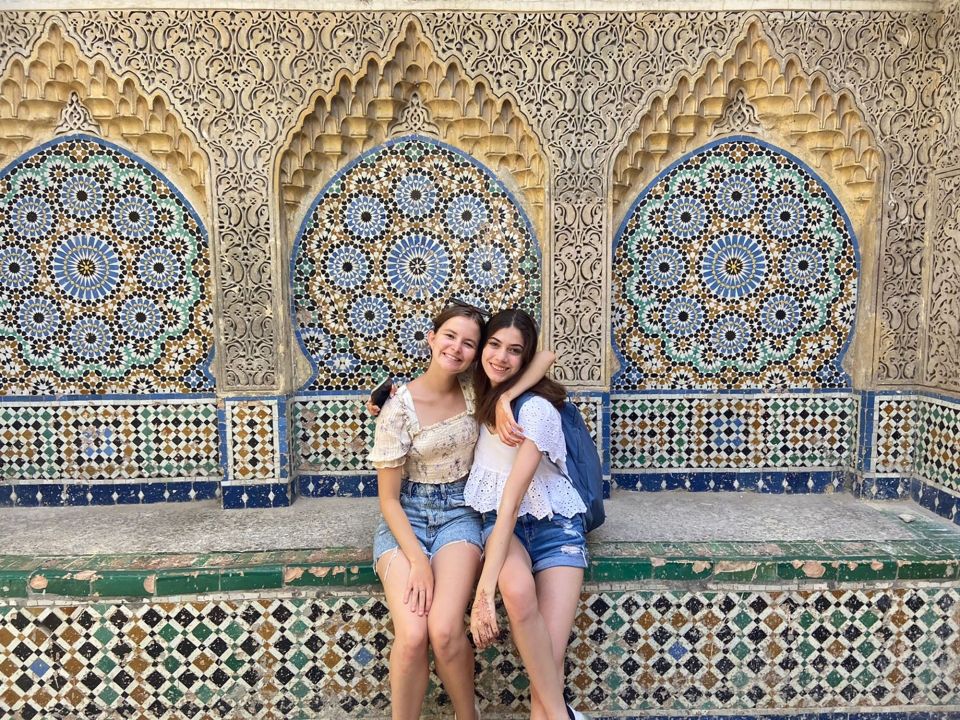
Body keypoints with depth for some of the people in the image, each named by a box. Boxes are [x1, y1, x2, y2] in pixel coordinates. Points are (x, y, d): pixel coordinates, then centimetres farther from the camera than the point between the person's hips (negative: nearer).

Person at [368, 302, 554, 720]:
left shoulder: (475, 390, -3)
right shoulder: (400, 408, -11)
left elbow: (545, 356, -8)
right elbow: (389, 498, -7)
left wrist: (505, 400, -23)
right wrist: (417, 561, -18)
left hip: (459, 513, 1)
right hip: (406, 517, -1)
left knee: (445, 630, -21)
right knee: (412, 635, -24)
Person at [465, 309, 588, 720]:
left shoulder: (536, 408, -21)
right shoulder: (479, 394, -1)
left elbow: (513, 497, -28)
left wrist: (485, 587, -32)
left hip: (555, 525, -3)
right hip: (500, 521, 3)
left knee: (550, 658, -18)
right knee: (518, 589, -32)